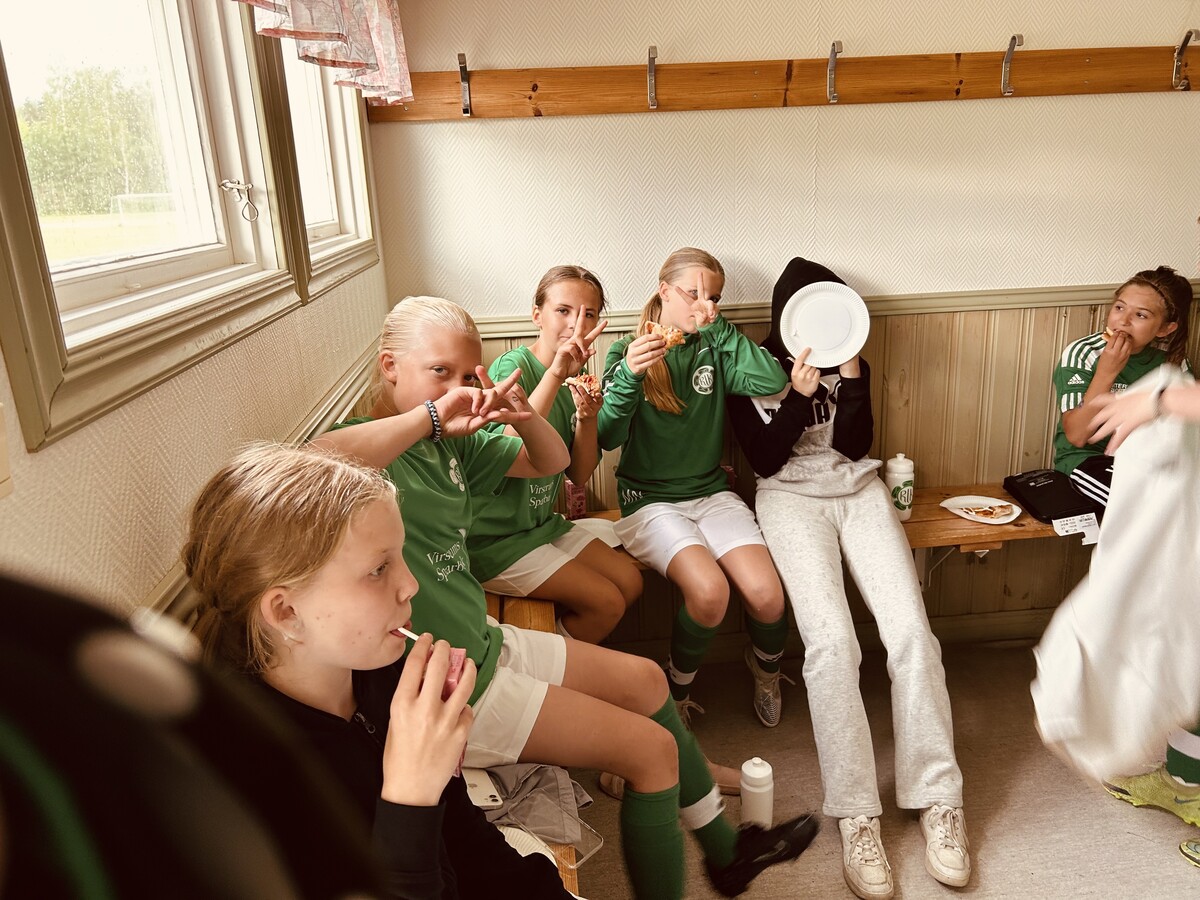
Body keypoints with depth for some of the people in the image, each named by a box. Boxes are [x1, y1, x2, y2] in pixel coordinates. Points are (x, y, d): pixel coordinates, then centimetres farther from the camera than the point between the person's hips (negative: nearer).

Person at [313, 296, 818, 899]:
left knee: (644, 680, 16)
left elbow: (552, 463, 13)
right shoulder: (375, 452, -19)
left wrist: (523, 417, -10)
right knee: (652, 748, -6)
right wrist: (428, 415, -33)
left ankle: (724, 850, 35)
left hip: (483, 644, 10)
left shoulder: (452, 442, 7)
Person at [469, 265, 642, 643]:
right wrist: (555, 373, -41)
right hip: (493, 536, -8)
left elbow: (579, 475, 2)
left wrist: (587, 418, -16)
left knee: (630, 581, 8)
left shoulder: (575, 378, 3)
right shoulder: (512, 367, -20)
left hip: (542, 522, 8)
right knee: (607, 602, -9)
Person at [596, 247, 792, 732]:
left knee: (766, 595, -19)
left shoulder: (712, 350, 7)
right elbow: (607, 437, -11)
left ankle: (765, 666, 18)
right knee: (709, 591, -29)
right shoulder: (628, 351, 0)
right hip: (650, 500, -3)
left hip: (712, 493, 3)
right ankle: (678, 686, 3)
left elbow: (772, 381, -12)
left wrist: (717, 327, -11)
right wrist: (628, 374, -26)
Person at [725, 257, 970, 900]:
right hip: (791, 497, -3)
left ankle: (938, 799, -6)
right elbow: (765, 460, -2)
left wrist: (851, 377, -8)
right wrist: (800, 394, -12)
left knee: (911, 632, -18)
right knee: (832, 641, -25)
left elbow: (855, 445, 4)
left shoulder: (850, 362, 15)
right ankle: (855, 814, -16)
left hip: (858, 490, 3)